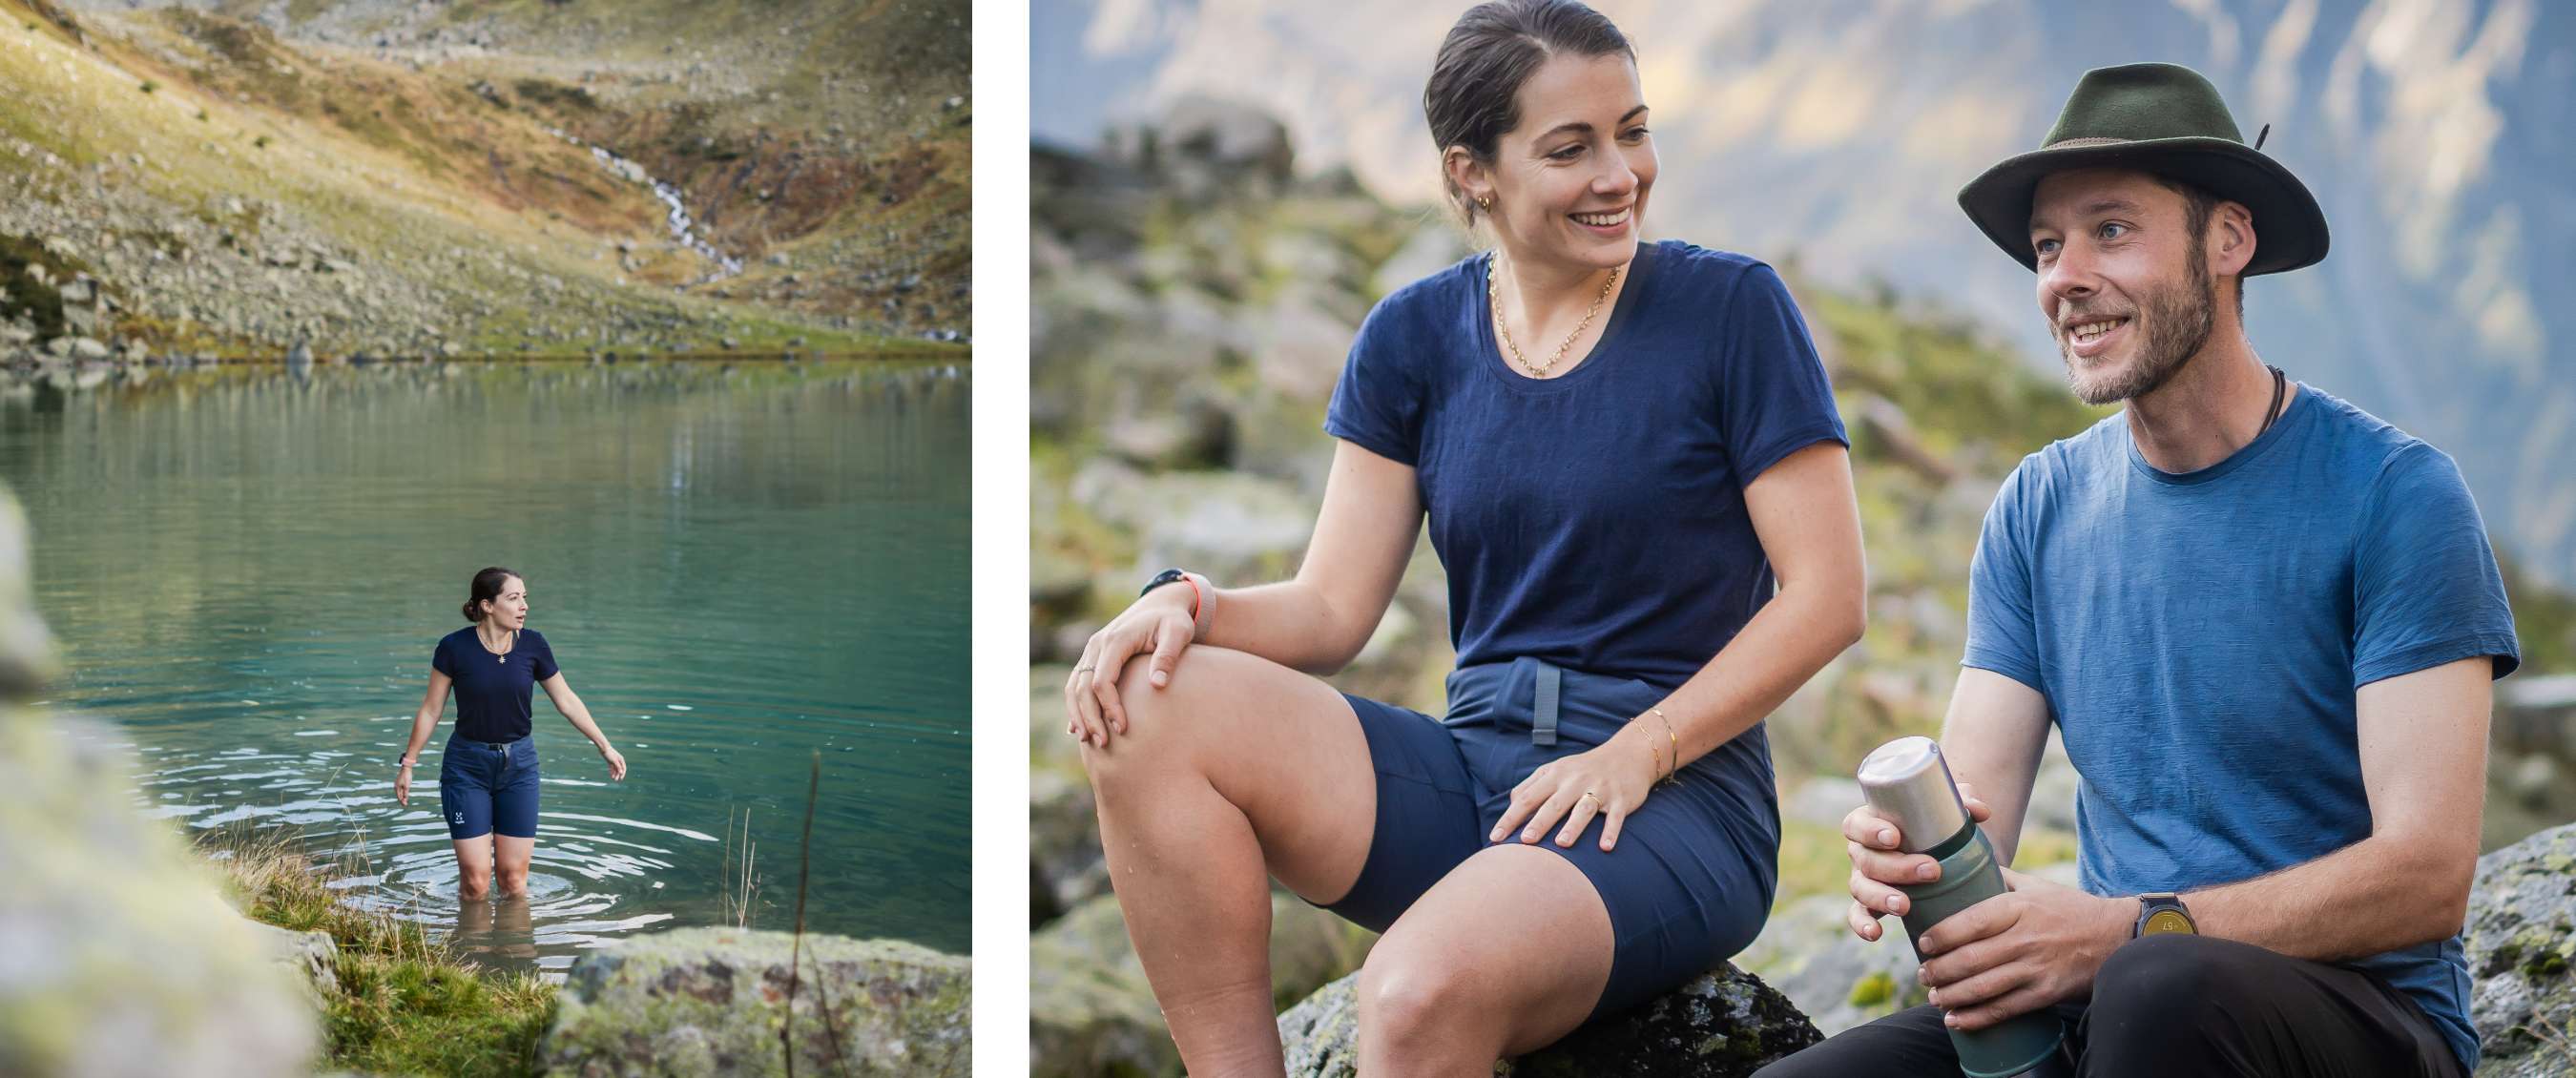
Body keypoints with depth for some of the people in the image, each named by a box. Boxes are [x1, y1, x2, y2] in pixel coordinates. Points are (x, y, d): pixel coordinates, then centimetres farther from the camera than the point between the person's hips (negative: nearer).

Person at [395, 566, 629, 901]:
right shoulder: (454, 647, -12)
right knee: (475, 881, -4)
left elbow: (567, 701, 5)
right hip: (467, 764, -2)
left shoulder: (533, 645, -5)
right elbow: (430, 710, -2)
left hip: (519, 764, 2)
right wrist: (407, 763, 0)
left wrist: (605, 747, 8)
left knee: (514, 879, 2)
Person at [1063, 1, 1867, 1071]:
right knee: (1146, 710, -20)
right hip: (1470, 772, 5)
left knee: (1422, 990, -35)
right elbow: (1331, 608, 6)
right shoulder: (1416, 334, 10)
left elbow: (1825, 594, -4)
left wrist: (1637, 751, -15)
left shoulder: (1730, 308, -1)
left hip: (1676, 793, -4)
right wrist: (1189, 604, -15)